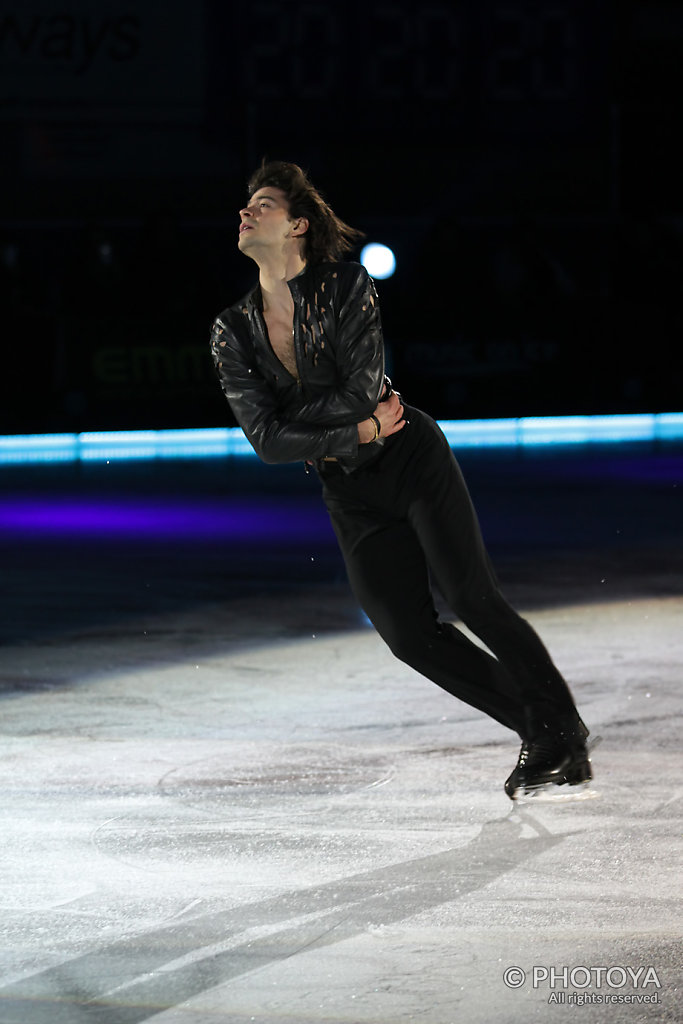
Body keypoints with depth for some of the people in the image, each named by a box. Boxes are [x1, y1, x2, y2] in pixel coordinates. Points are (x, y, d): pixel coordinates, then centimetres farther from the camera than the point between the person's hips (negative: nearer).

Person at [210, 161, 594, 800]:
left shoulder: (346, 286, -9)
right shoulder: (233, 334, 0)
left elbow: (363, 392, -20)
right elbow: (267, 441, -10)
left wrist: (291, 421, -14)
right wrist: (357, 432, -15)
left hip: (413, 461, -4)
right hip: (351, 498, 4)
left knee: (471, 598, -16)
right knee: (409, 635, -3)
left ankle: (563, 733, -7)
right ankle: (535, 731, 11)